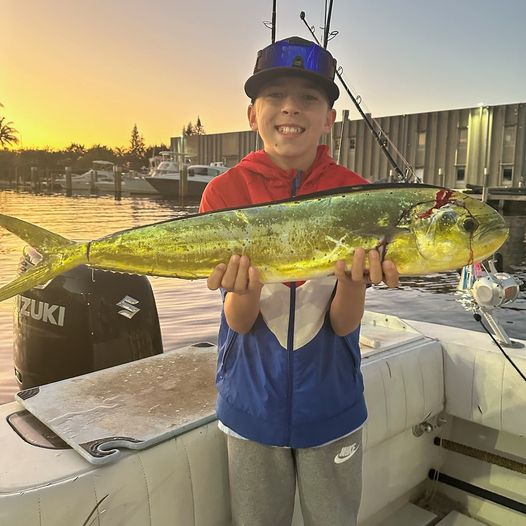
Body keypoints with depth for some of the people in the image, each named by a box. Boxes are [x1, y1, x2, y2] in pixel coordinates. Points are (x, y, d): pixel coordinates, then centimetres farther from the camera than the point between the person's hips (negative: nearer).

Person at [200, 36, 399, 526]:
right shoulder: (225, 191, -10)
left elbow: (344, 324, -12)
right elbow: (239, 322, -13)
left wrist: (354, 275, -33)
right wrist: (246, 288, -35)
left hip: (331, 406, 1)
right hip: (253, 405, 0)